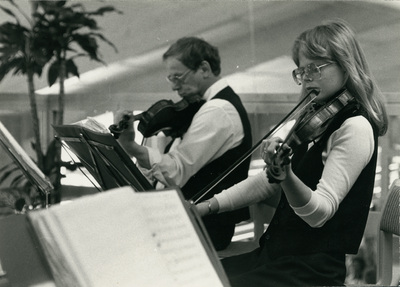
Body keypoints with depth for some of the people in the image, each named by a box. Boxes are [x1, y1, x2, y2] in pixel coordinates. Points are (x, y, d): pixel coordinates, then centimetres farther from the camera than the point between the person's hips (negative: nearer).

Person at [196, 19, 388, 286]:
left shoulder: (355, 127, -13)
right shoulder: (313, 120, 14)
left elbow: (319, 213, -22)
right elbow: (266, 183, 18)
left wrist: (285, 174, -41)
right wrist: (208, 205, 8)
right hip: (274, 253, 9)